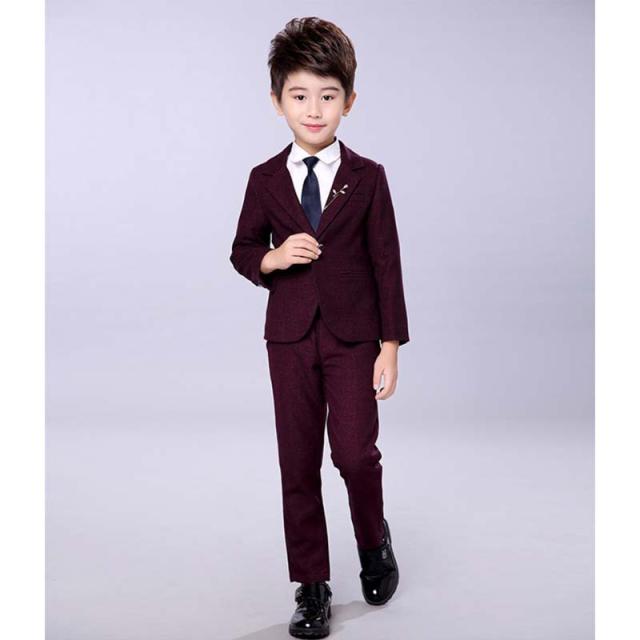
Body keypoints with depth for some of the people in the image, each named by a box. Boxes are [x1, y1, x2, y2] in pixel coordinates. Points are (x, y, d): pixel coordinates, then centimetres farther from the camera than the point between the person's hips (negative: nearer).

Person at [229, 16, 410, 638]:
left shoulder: (367, 177, -1)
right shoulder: (265, 180, 3)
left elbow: (386, 262, -1)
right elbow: (241, 250, 13)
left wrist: (390, 345, -4)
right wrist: (272, 259, -11)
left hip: (353, 335, -2)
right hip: (290, 335, 2)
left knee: (354, 452, -11)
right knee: (298, 465, 5)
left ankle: (373, 539, 22)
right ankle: (311, 587, 19)